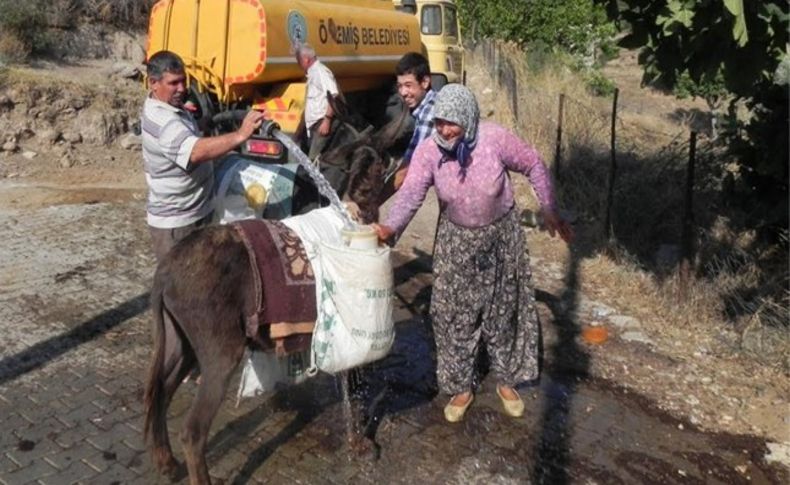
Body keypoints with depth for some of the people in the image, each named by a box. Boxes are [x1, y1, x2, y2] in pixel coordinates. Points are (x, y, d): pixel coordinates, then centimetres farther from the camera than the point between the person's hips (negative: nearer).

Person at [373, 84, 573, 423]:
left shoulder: (495, 139, -22)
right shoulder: (429, 150, -21)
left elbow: (534, 166, -8)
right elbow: (411, 192, -32)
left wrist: (550, 212, -4)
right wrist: (390, 227, -51)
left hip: (500, 236, 0)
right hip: (457, 241, 1)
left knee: (503, 310, 12)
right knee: (454, 315, 6)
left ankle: (506, 381, 34)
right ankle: (461, 388, 26)